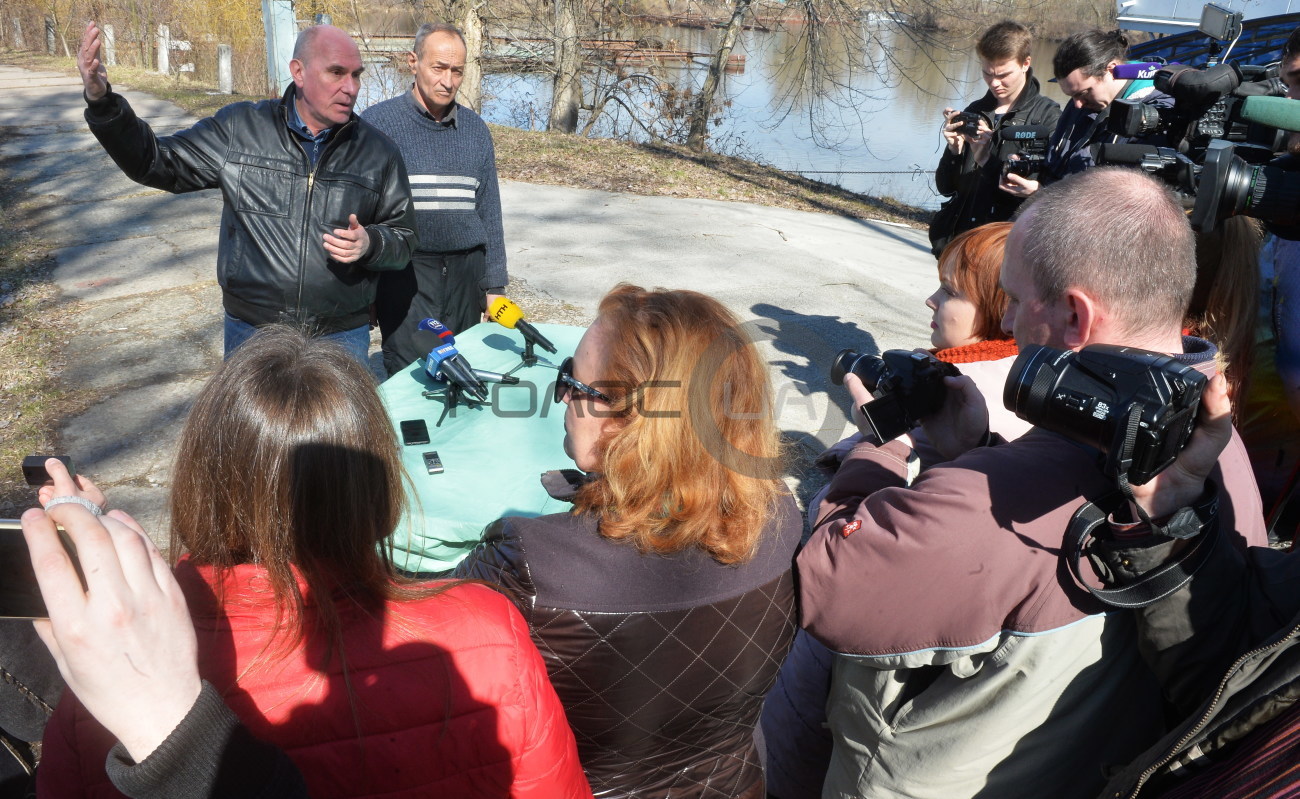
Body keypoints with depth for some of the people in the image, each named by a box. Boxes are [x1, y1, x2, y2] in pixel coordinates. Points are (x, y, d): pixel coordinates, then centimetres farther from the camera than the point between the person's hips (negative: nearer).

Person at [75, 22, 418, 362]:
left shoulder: (378, 152, -1)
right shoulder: (239, 128, -2)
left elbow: (403, 237, 5)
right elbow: (157, 163, 3)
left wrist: (370, 244, -17)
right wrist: (103, 104, -11)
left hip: (343, 337, 0)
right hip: (251, 332, 0)